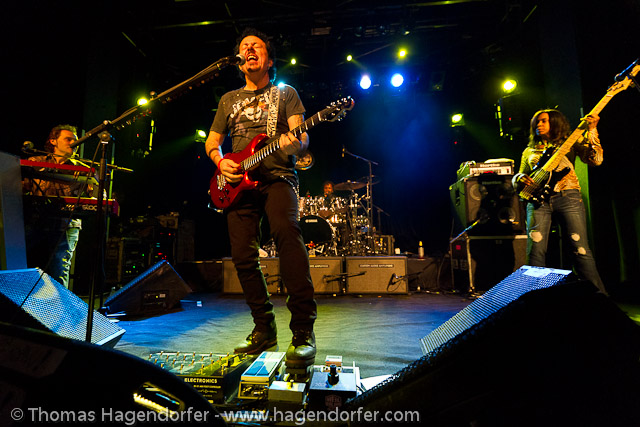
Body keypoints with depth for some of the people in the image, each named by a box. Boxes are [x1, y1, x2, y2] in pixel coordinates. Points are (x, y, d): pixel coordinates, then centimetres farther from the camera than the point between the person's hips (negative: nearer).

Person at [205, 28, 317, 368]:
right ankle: (264, 328, 10)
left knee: (287, 233, -31)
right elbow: (212, 141, 24)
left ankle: (303, 331, -27)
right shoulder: (229, 99, 25)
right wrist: (220, 162, 2)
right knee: (243, 256, -5)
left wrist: (294, 143, -24)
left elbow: (300, 137, 0)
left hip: (277, 177, -4)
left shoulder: (286, 93, 15)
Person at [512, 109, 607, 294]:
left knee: (580, 249, -7)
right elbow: (519, 176, 21)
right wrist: (520, 178, -3)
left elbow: (595, 160, 2)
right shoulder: (529, 150, 23)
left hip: (567, 196, -1)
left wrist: (591, 130, -4)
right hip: (538, 199, 2)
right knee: (536, 250, -8)